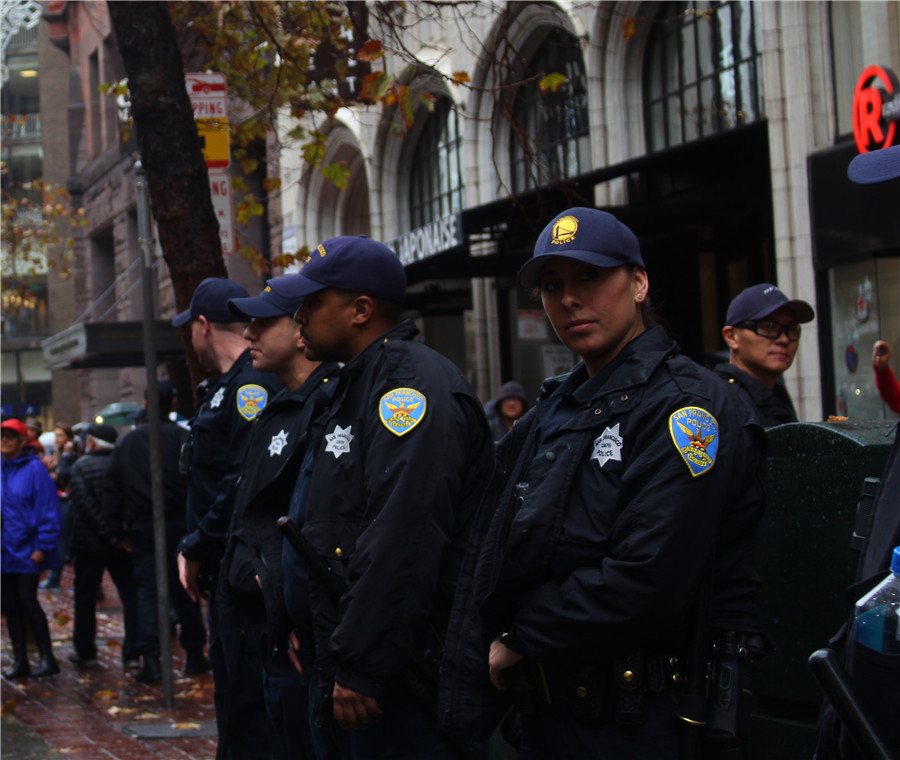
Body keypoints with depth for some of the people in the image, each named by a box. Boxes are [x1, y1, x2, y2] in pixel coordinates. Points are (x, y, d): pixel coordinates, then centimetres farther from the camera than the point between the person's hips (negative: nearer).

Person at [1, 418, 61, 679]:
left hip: (26, 550, -6)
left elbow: (48, 508, -10)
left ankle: (47, 658, 3)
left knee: (27, 601, -8)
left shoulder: (34, 469, -8)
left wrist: (42, 546, -14)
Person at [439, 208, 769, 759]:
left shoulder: (687, 407, -14)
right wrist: (470, 703, 4)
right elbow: (493, 562, 14)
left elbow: (647, 583, -25)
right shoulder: (554, 411, 14)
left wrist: (521, 638, -14)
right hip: (543, 713, 8)